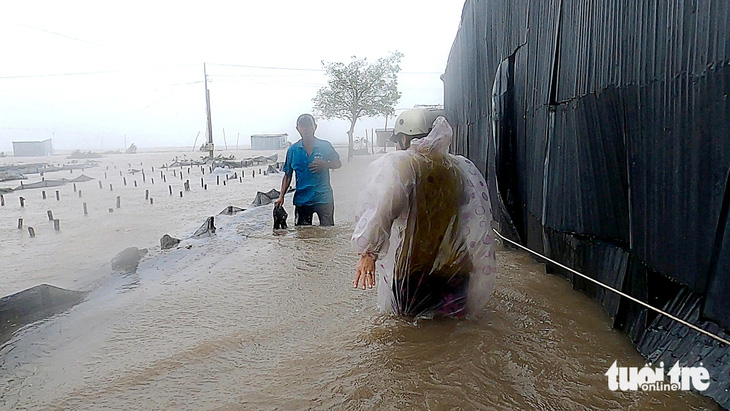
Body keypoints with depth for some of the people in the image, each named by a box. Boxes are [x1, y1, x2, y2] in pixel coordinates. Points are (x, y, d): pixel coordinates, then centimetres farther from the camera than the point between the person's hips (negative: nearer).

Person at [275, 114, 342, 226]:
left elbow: (338, 164, 9)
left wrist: (324, 164, -12)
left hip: (323, 198, -1)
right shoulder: (293, 150, 3)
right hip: (302, 199, 2)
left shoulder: (325, 146, -1)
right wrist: (281, 196, 1)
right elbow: (287, 176, 9)